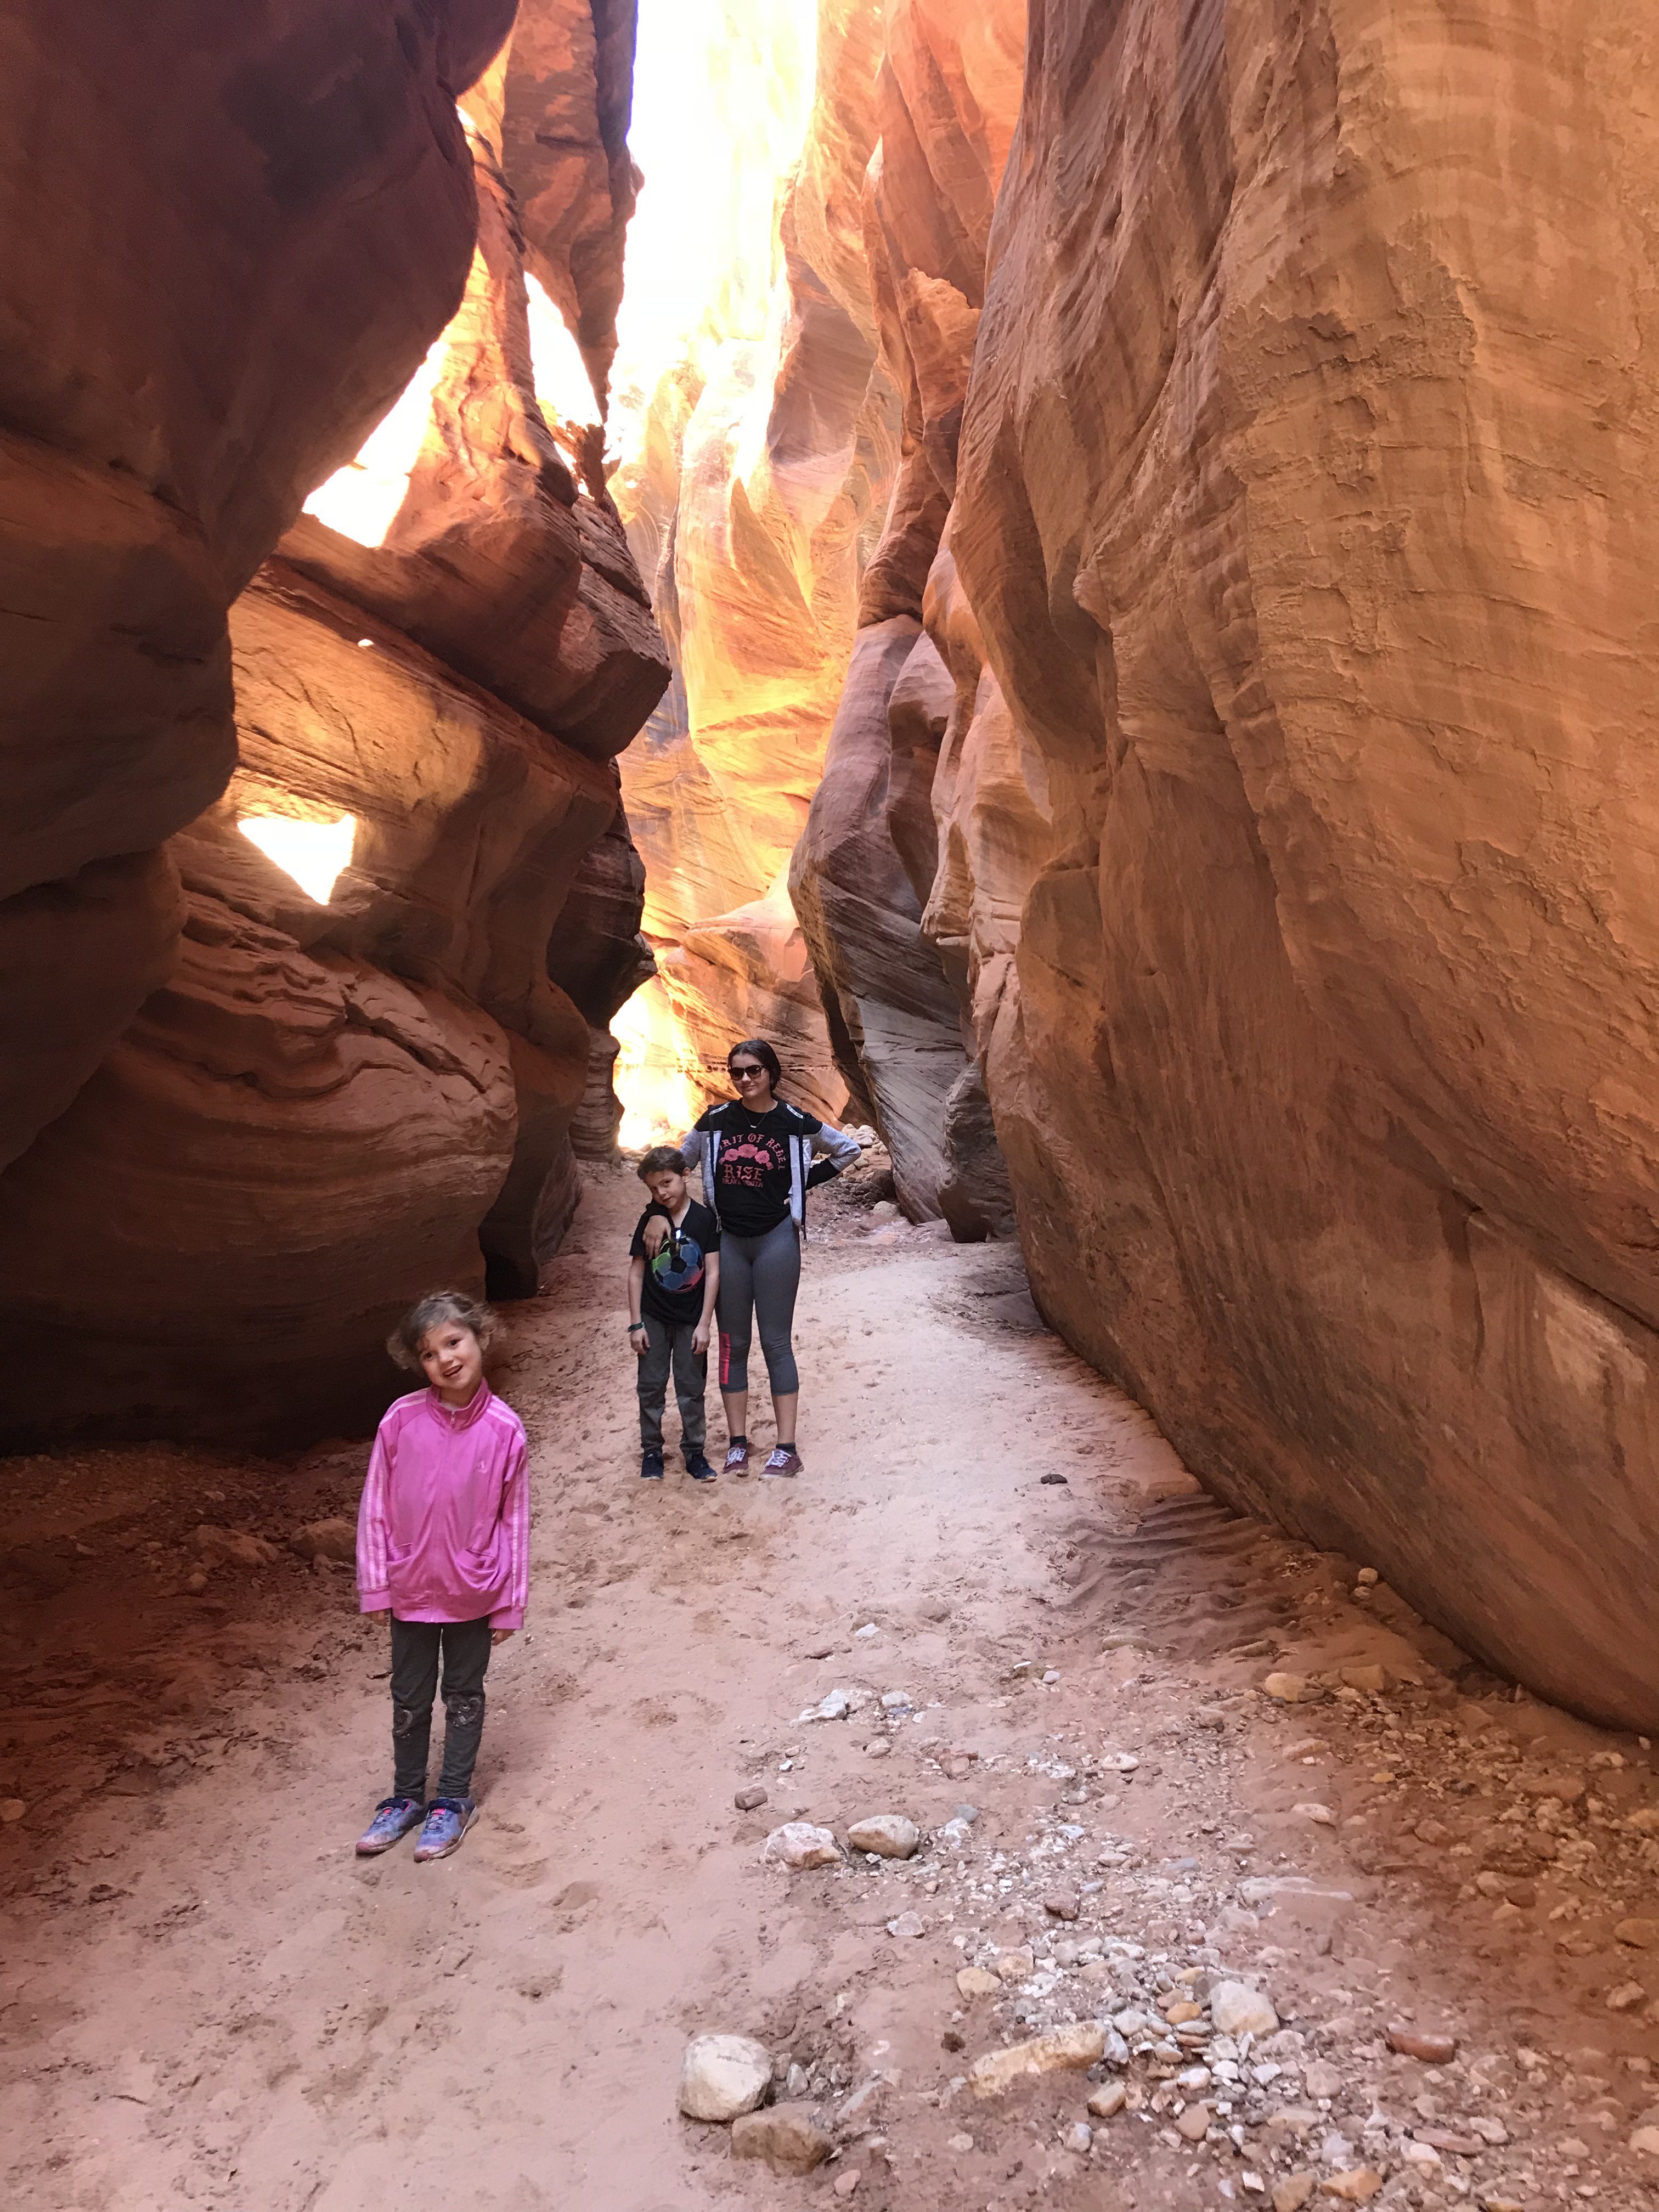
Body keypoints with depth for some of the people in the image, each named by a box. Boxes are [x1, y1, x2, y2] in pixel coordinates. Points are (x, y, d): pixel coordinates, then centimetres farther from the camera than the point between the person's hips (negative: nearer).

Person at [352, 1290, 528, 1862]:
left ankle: (454, 1800, 34)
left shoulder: (504, 1429, -16)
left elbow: (513, 1520, -8)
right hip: (411, 1588, 1)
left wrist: (509, 1604, -4)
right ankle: (406, 1796, 39)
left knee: (464, 1697, 16)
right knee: (410, 1699, 18)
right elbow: (376, 1506, -4)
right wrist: (376, 1583, -2)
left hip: (473, 1593, -1)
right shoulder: (401, 1420, -14)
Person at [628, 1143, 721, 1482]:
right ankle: (651, 1451, 21)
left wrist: (704, 1324, -9)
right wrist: (636, 1324, -4)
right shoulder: (650, 1220, -5)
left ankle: (694, 1452, 19)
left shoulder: (705, 1219, -9)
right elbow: (636, 1272, -1)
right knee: (651, 1386, 8)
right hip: (653, 1318, 1)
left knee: (692, 1388, 6)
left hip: (690, 1319, -1)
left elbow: (713, 1273, -7)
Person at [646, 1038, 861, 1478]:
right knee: (733, 1343, 7)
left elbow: (848, 1149, 10)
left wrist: (805, 1183, 3)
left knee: (775, 1342, -1)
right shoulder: (716, 1121, 2)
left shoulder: (795, 1123, -3)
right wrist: (659, 1215, -1)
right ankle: (737, 1444, 15)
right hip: (727, 1240, 2)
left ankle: (787, 1449, 3)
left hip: (776, 1239, -2)